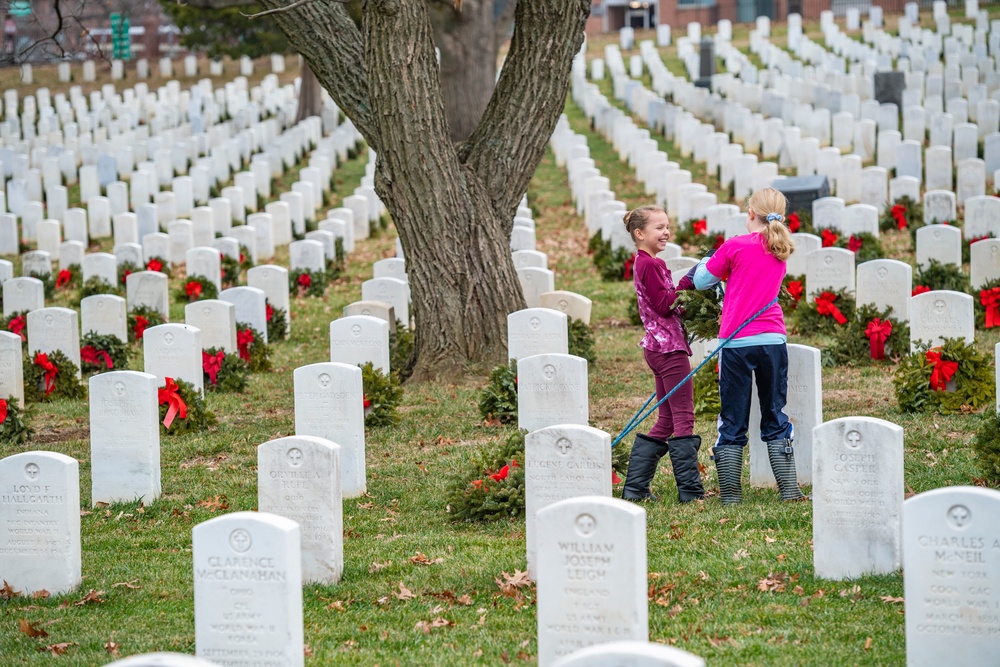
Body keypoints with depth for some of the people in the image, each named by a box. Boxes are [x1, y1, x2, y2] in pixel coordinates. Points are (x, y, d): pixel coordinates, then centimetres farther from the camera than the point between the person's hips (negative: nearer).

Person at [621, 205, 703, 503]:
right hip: (669, 346, -10)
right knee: (683, 418, -7)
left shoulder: (643, 263, 17)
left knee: (666, 420, 13)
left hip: (657, 347, 10)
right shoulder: (651, 265, -12)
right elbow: (665, 305, -18)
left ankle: (635, 487, 12)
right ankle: (690, 490, -8)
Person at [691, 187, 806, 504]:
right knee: (775, 418, 11)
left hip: (736, 341, -4)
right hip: (772, 338, 4)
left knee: (732, 422, 3)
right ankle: (789, 489, 7)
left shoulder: (735, 246, -7)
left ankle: (730, 493, 4)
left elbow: (702, 281, 4)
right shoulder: (781, 250, 9)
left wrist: (706, 262, 22)